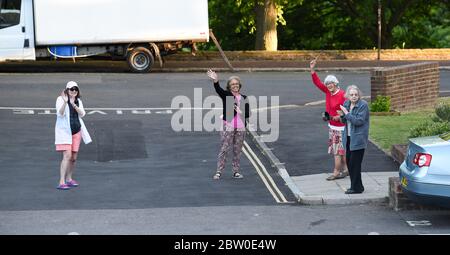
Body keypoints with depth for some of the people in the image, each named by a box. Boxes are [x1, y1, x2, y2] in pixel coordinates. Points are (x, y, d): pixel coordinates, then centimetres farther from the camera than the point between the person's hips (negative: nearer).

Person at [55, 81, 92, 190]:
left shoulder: (78, 101, 10)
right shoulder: (60, 99, -6)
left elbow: (82, 114, -4)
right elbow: (60, 113, -19)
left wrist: (73, 104, -20)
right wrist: (65, 102, -33)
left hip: (76, 131, 6)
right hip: (64, 131, -6)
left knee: (74, 157, 9)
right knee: (67, 155, -18)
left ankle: (69, 179, 25)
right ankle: (61, 182, -21)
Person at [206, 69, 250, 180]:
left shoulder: (244, 98, 11)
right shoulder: (226, 95, 1)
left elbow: (248, 113, 9)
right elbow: (218, 89, -20)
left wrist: (242, 112, -13)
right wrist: (215, 81, -40)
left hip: (240, 128, 3)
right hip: (228, 126, -3)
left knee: (237, 150, 9)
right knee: (223, 149, -4)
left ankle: (236, 171, 17)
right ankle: (219, 172, 0)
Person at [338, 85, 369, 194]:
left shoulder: (363, 105, -13)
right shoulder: (346, 104, 9)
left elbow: (359, 121, -21)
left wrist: (347, 113, -19)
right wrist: (342, 115, -5)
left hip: (358, 139, -8)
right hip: (349, 137, 8)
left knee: (354, 163, -6)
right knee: (349, 161, 12)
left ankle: (356, 188, 2)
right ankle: (355, 185, 23)